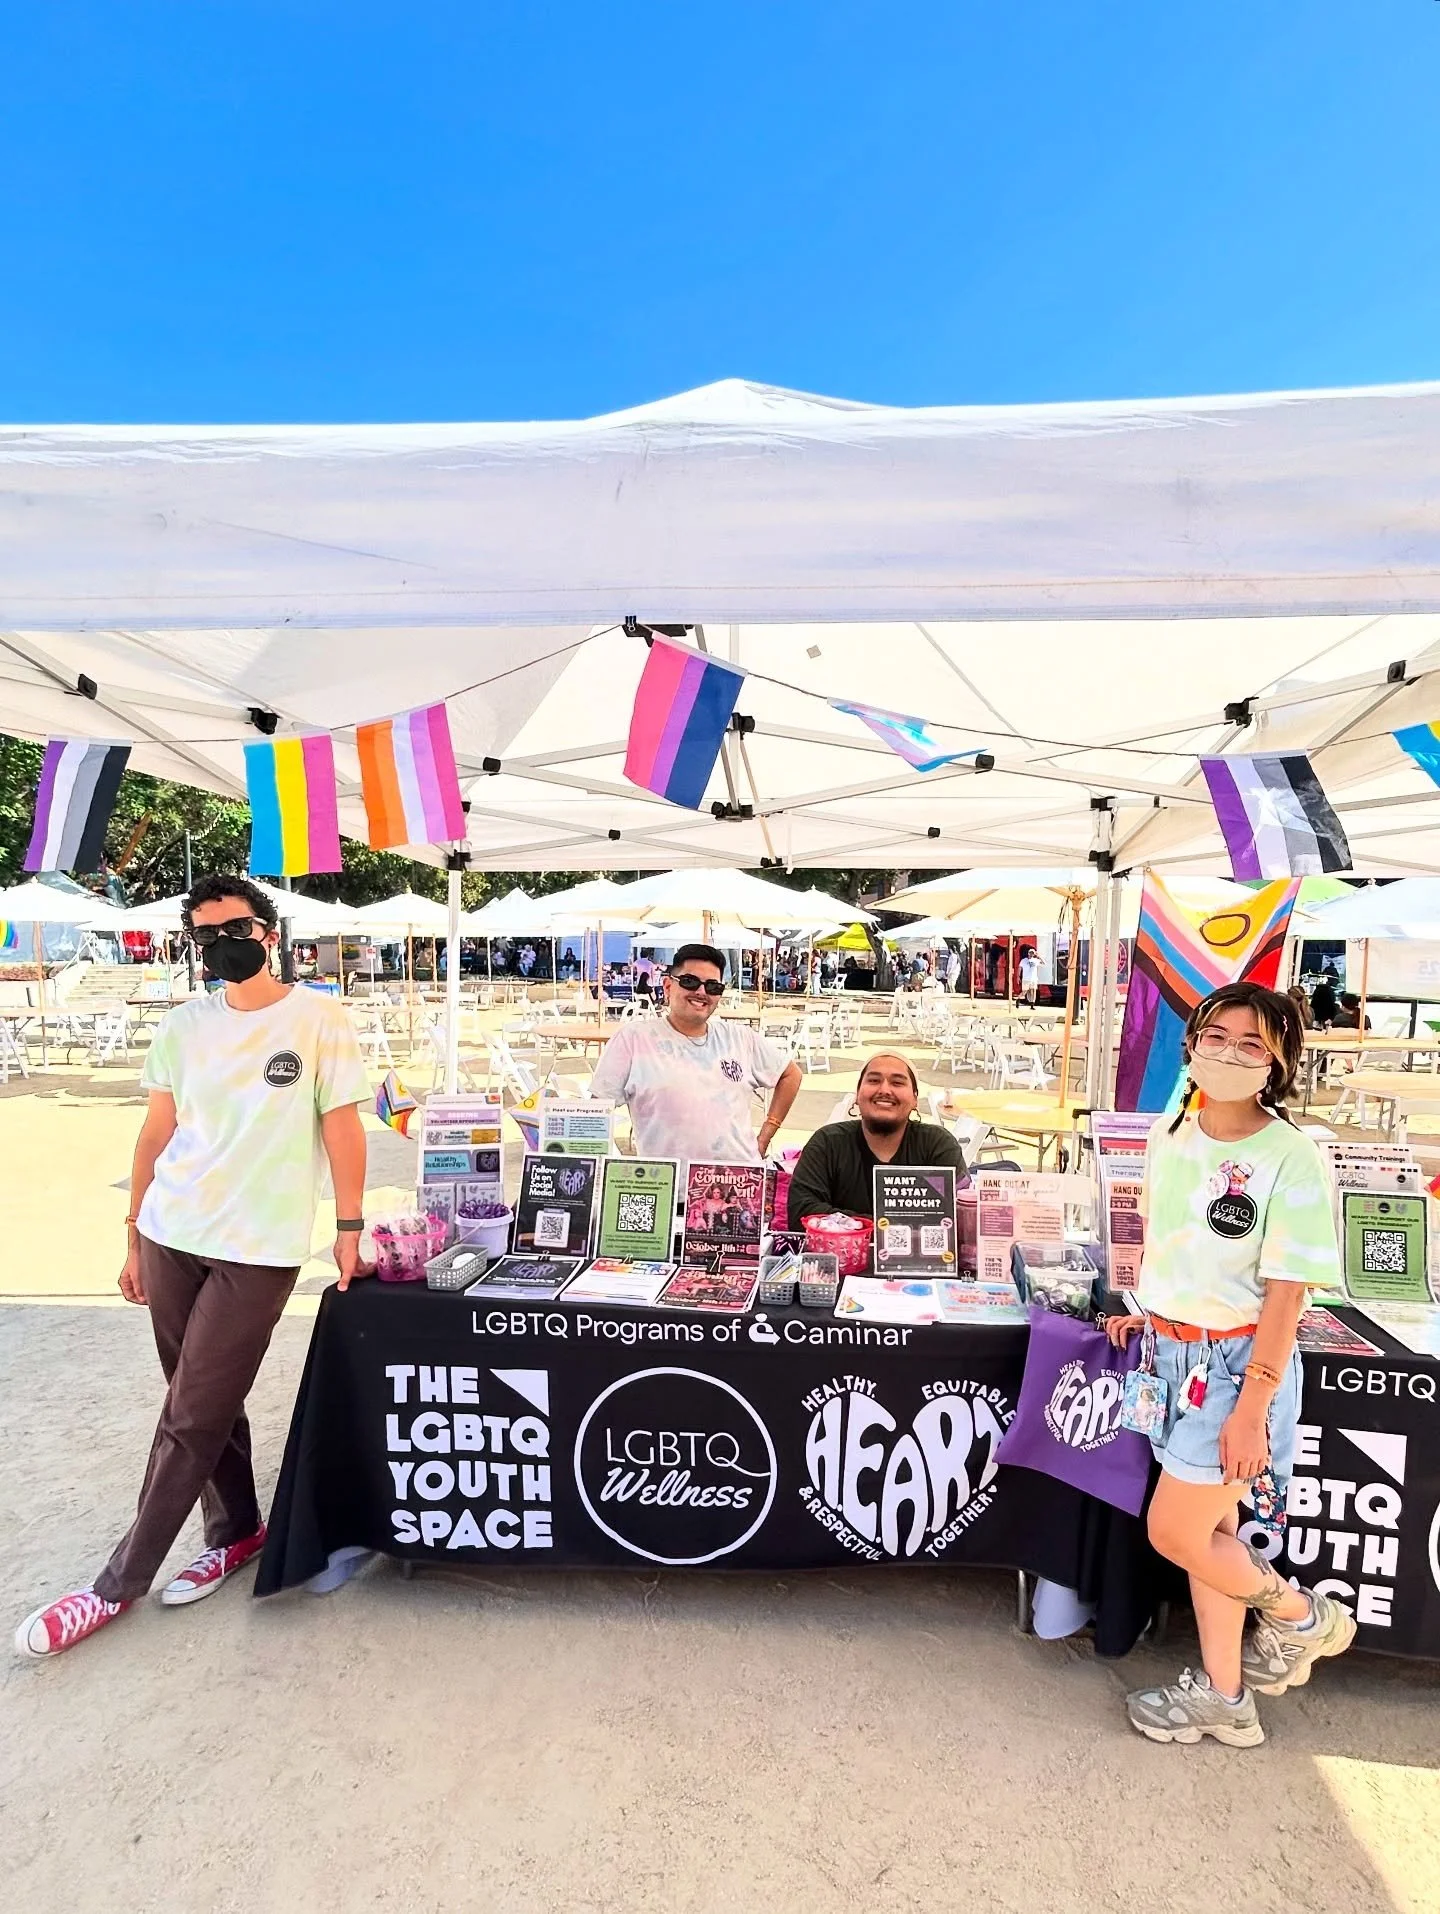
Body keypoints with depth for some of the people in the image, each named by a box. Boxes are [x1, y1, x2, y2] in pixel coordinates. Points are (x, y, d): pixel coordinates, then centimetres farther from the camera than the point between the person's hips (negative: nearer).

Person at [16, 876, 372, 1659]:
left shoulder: (320, 1019, -7)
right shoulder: (181, 1026, 5)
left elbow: (342, 1128, -5)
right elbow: (156, 1134, 10)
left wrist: (349, 1228, -6)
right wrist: (134, 1234, 10)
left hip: (258, 1249, -4)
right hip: (169, 1237, 5)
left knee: (190, 1420, 3)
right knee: (206, 1403, 15)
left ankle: (118, 1584, 20)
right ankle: (236, 1529, 35)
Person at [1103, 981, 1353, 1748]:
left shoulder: (1290, 1160, -18)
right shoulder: (1169, 1135, 0)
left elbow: (1285, 1297, -18)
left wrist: (1252, 1410, -18)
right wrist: (1152, 1313, 11)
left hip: (1237, 1362, -6)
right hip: (1176, 1354, 6)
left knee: (1174, 1533, 3)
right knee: (1209, 1528, 17)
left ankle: (1304, 1615, 31)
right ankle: (1224, 1695, 36)